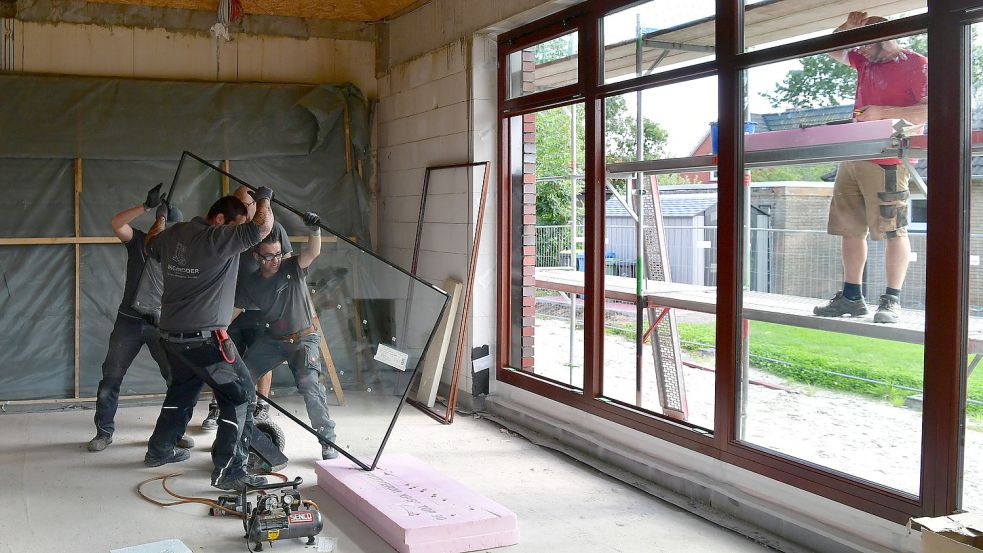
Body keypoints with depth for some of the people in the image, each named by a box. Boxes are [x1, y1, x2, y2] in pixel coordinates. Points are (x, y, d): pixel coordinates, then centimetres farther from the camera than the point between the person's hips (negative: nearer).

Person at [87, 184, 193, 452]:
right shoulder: (138, 240, 0)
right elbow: (116, 223, -17)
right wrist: (147, 206, -29)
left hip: (162, 322, 0)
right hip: (129, 320, 0)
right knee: (111, 378, 2)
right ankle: (104, 432, 15)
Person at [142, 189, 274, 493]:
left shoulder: (173, 234, 8)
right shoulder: (216, 239, -17)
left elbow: (150, 247, 30)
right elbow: (262, 227, -24)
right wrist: (263, 198, -4)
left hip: (172, 335, 9)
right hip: (204, 338, -9)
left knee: (182, 390, 28)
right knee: (241, 395, -3)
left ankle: (159, 450, 41)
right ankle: (229, 471, -7)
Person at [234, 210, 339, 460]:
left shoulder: (292, 269, -13)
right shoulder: (249, 284, -4)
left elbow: (313, 252, -31)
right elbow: (232, 312, 2)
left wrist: (315, 230, -51)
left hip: (303, 339, -4)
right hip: (271, 340, 4)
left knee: (310, 384, -24)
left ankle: (328, 441, -15)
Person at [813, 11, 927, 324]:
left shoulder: (916, 64, -2)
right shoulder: (865, 62, 20)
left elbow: (930, 111, -11)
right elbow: (832, 50, 34)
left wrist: (883, 113, -16)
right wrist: (848, 27, 14)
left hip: (886, 161, -8)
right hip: (852, 157, 8)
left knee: (892, 230, -5)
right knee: (850, 229, 7)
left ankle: (892, 300, -2)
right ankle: (851, 297, 13)